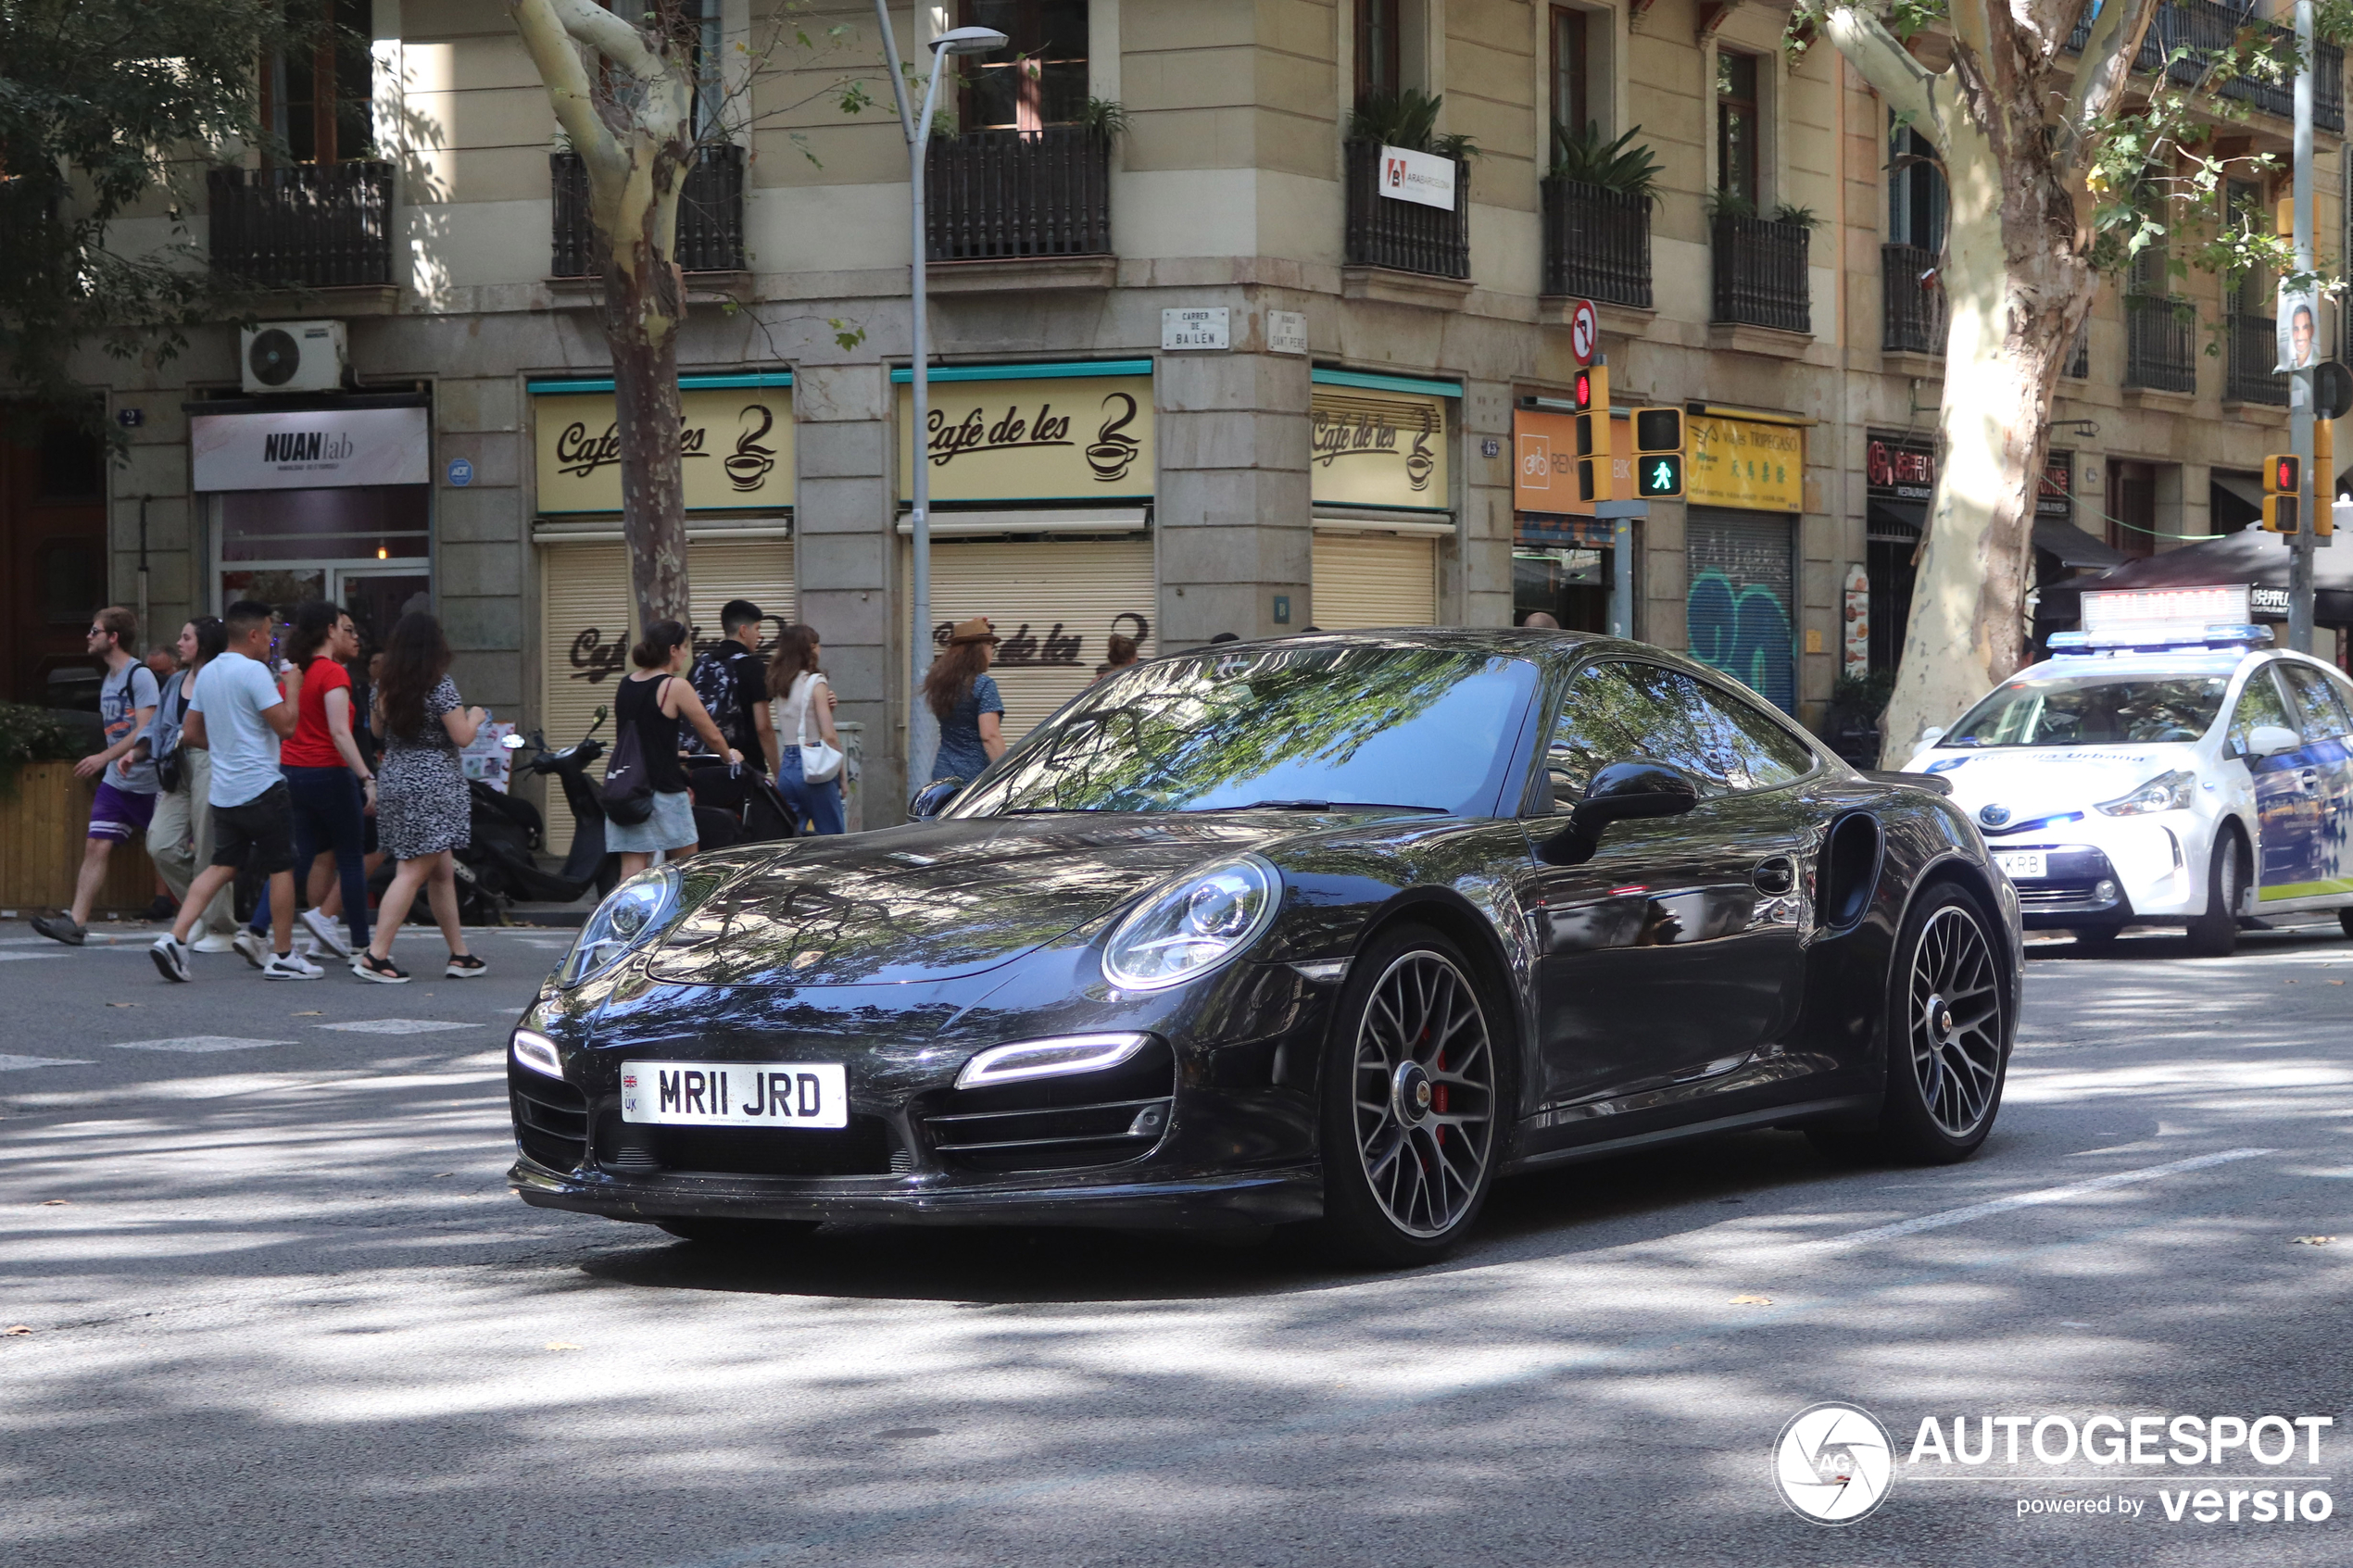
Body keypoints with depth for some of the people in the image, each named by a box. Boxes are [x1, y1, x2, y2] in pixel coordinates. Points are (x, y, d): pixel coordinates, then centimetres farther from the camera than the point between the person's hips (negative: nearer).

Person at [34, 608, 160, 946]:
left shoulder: (140, 676, -13)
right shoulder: (108, 680, 14)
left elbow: (145, 731, -19)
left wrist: (104, 758, -23)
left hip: (147, 783, -8)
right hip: (115, 782, 8)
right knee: (96, 845, -4)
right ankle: (76, 922, -10)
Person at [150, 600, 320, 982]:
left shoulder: (207, 673, 11)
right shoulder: (254, 672, -14)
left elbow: (193, 733, 17)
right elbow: (286, 726, -18)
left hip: (223, 790, 8)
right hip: (261, 787, -8)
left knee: (222, 865, 9)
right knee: (281, 867, 4)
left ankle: (175, 938, -7)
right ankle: (282, 956, 9)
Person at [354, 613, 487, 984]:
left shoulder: (384, 685, 7)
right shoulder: (440, 686, -13)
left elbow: (378, 730, 21)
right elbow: (461, 737, -13)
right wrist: (475, 717, 7)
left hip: (394, 779, 8)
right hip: (432, 783, -8)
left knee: (442, 872, 15)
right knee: (414, 871, -8)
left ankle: (460, 955, 18)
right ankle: (376, 955, -14)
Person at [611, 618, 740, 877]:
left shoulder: (625, 686, 11)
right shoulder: (675, 688, -8)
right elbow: (712, 735, -3)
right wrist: (730, 757, 19)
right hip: (661, 792, -5)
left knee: (632, 871, -1)